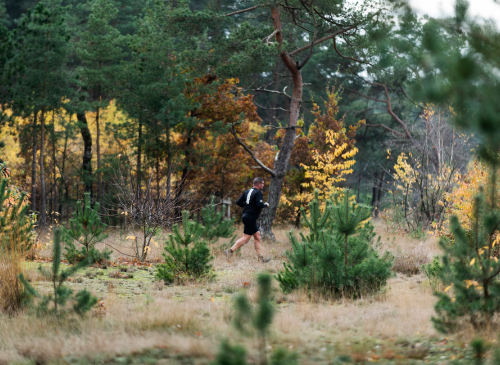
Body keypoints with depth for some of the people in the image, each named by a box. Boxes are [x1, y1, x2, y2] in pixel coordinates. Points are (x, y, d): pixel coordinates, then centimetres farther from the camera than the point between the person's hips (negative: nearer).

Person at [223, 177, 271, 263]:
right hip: (250, 218, -10)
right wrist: (266, 205, -4)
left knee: (257, 236, 12)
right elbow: (260, 205, -23)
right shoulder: (258, 193, -11)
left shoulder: (247, 192, 13)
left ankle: (260, 258, 13)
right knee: (246, 238, -6)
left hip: (246, 216, 10)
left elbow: (238, 202, 11)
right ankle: (230, 251, -9)